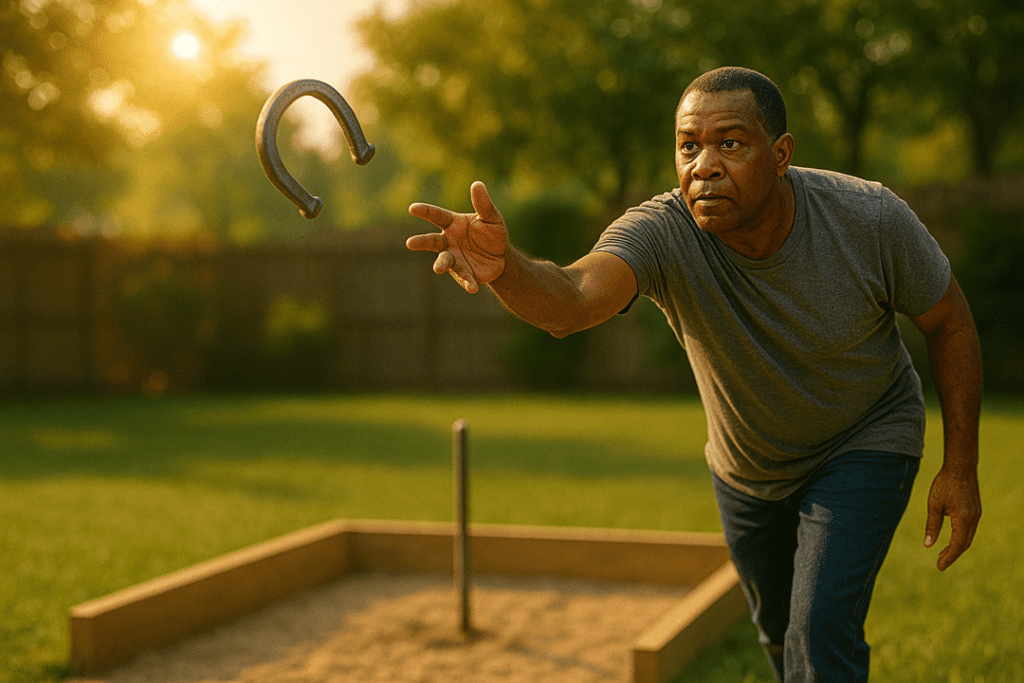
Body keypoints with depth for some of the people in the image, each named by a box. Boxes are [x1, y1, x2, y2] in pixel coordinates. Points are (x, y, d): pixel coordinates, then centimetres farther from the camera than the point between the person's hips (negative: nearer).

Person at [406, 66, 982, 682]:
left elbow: (950, 324, -12)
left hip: (865, 444, -2)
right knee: (778, 632, 22)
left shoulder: (869, 219, -29)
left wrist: (961, 469, -11)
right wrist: (505, 267, -76)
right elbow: (574, 297, -54)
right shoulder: (662, 234, -32)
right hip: (747, 465, 3)